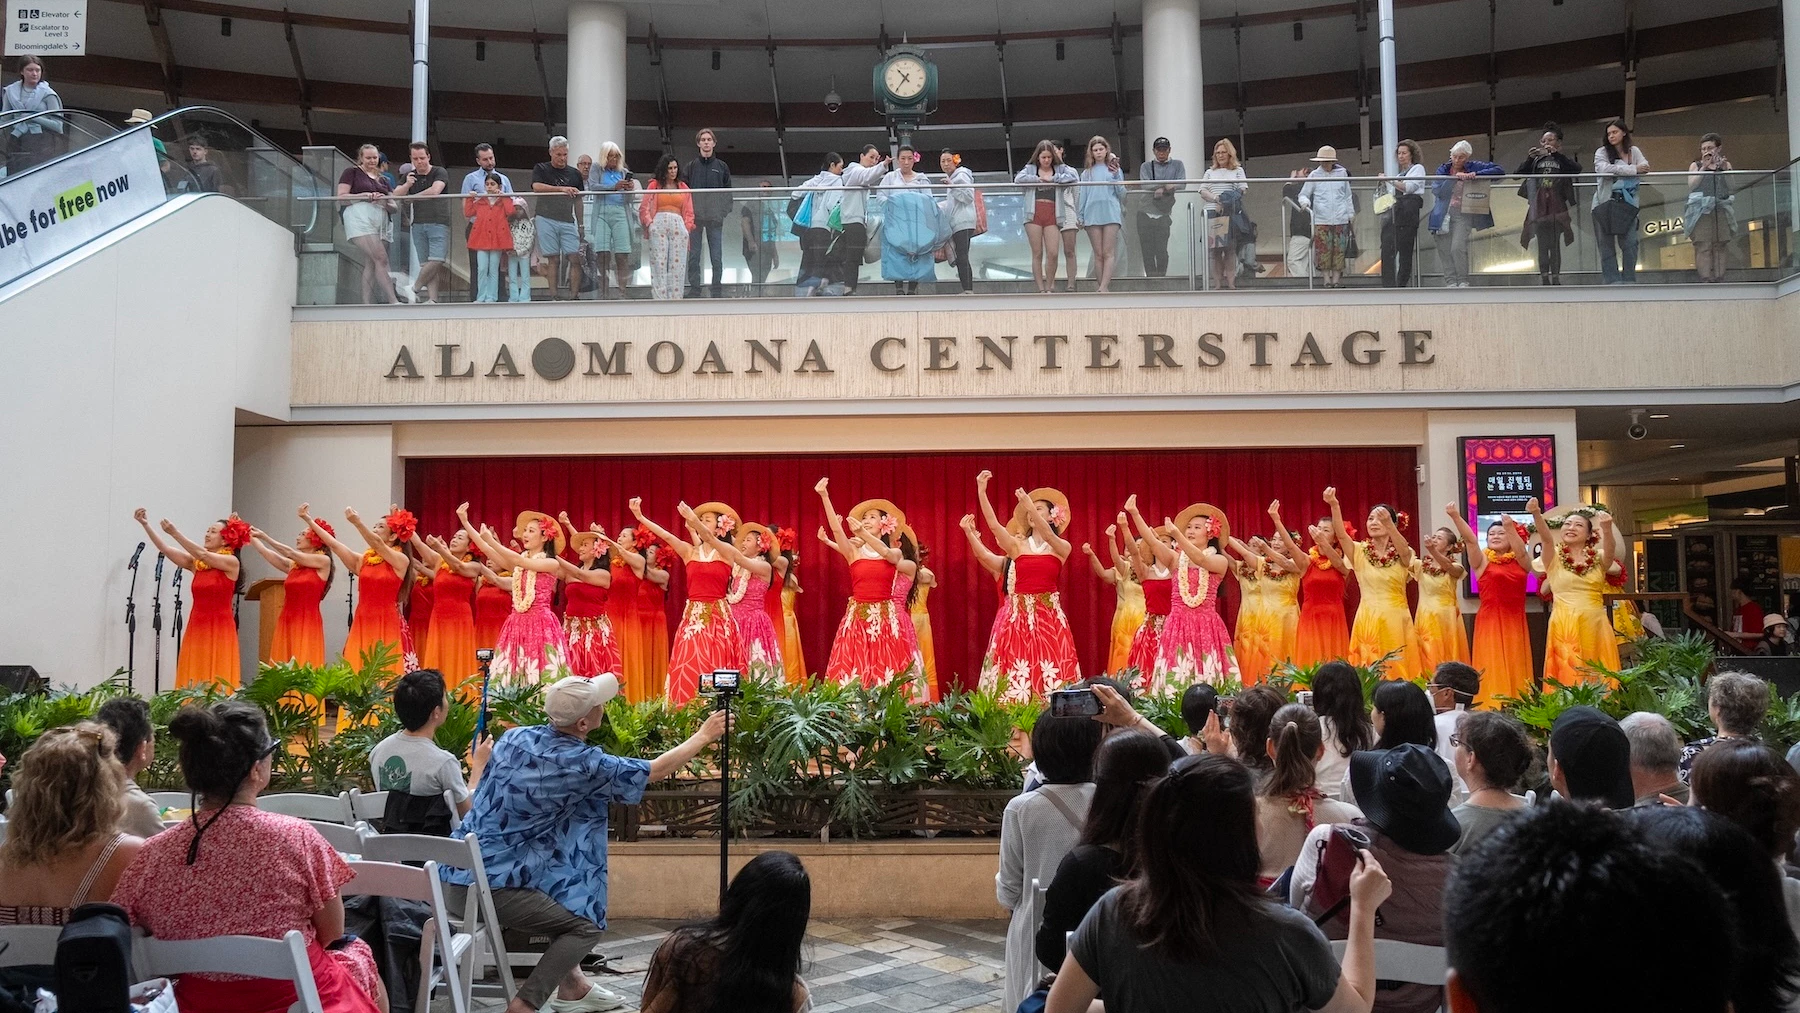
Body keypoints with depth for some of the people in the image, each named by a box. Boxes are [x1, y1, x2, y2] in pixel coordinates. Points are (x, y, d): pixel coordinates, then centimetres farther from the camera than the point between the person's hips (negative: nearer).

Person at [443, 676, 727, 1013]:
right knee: (585, 926, 1)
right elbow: (657, 770, -1)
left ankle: (571, 985, 28)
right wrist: (704, 736, 13)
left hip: (458, 873, 8)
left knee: (567, 905, 23)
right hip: (488, 886, -8)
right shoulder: (581, 763, -15)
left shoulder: (515, 737, 4)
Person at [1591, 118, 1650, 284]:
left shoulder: (1634, 151, 12)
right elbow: (1603, 169, -18)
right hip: (1605, 203, -2)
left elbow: (1645, 166, -4)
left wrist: (1617, 170, -18)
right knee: (1607, 244, -1)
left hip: (1627, 204, 2)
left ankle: (1629, 279, 4)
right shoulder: (1602, 152, 2)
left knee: (1630, 242, -4)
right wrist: (1633, 170, -20)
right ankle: (1611, 280, 2)